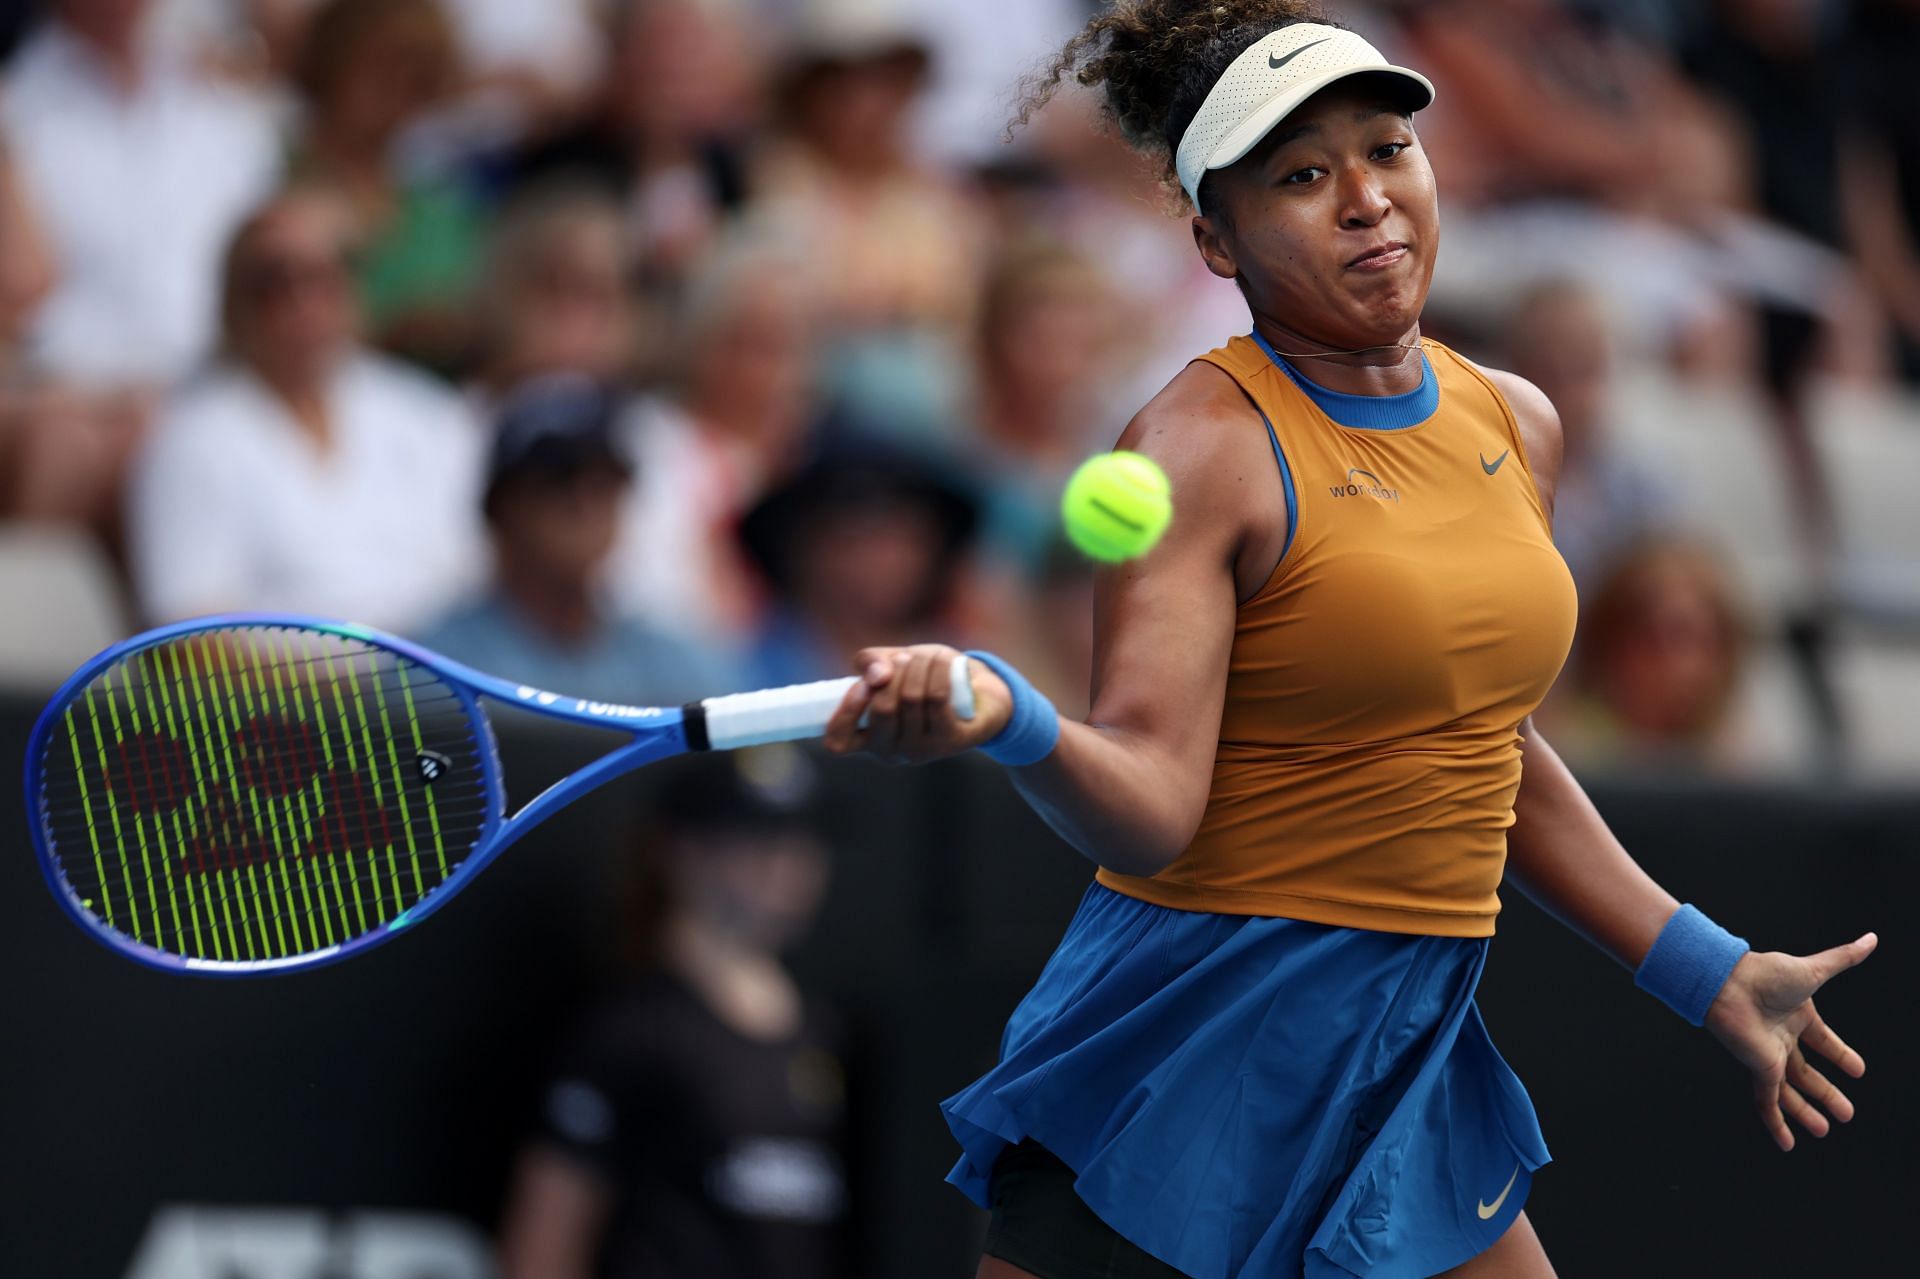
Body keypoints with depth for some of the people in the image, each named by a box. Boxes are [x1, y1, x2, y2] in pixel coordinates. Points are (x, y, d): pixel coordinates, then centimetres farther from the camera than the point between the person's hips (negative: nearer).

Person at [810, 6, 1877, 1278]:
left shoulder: (1515, 424, 9)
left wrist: (1708, 972, 24)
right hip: (1203, 1036, -6)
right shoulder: (1206, 443, -12)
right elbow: (1150, 811, -21)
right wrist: (1005, 718, -41)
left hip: (1415, 1057, 7)